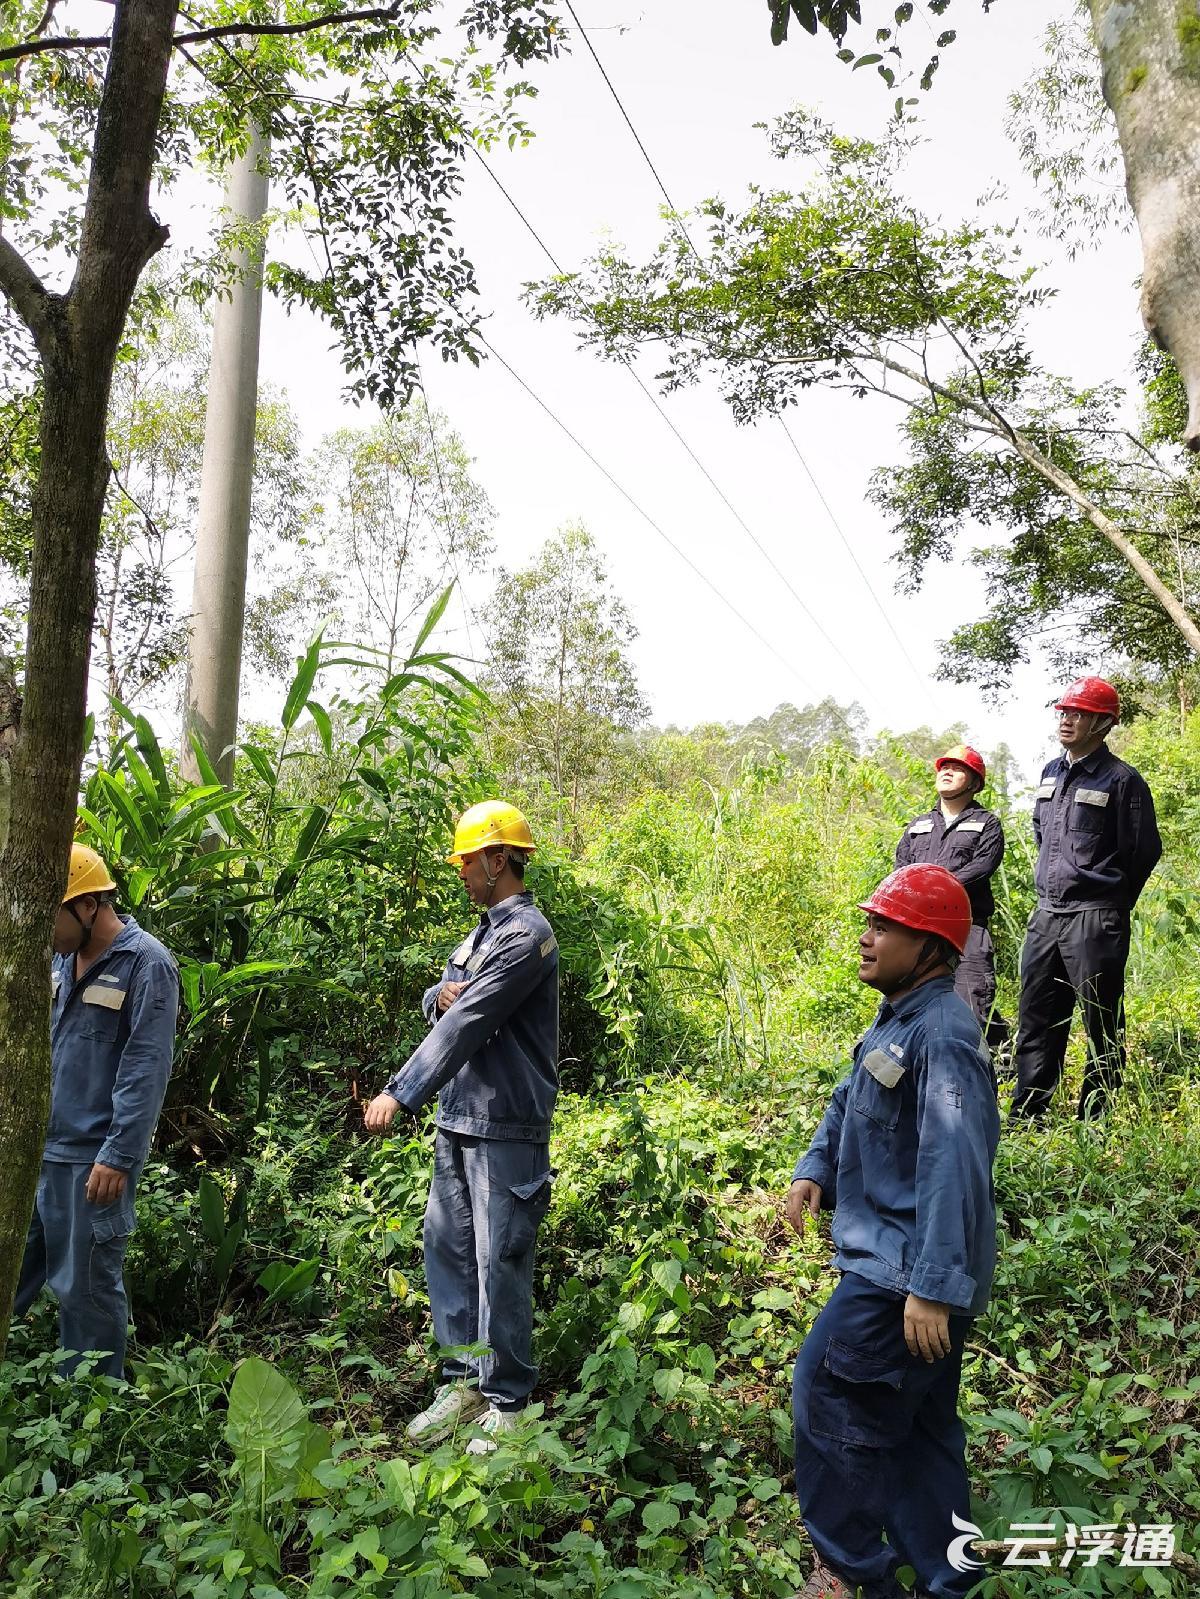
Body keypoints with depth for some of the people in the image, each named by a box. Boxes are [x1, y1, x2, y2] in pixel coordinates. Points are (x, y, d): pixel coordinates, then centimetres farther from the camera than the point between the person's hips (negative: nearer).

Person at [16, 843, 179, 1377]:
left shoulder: (147, 965, -14)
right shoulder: (62, 958, 9)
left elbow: (145, 1071, -17)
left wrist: (118, 1156, -19)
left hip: (91, 1158, -7)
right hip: (34, 1147, 7)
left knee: (86, 1287, 6)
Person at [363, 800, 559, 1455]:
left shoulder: (525, 935, -16)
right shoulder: (482, 930, 14)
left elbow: (466, 1025, -23)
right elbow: (442, 1004, 19)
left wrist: (399, 1092, -23)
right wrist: (440, 993, -6)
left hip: (505, 1129, -9)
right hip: (457, 1120, 9)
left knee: (500, 1263, 0)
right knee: (447, 1249, 14)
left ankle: (507, 1400, 15)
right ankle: (464, 1381, 28)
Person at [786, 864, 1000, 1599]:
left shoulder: (943, 1034, -23)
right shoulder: (896, 1021, 9)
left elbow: (955, 1167, -28)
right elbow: (848, 1101, 17)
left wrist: (933, 1288, -28)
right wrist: (814, 1171, 0)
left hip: (905, 1273, -10)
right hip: (892, 1260, 10)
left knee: (831, 1399, 2)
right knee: (917, 1424, 19)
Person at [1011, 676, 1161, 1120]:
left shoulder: (1122, 780, -9)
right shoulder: (1051, 772, 12)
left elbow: (1144, 850, -5)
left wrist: (1111, 902, 3)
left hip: (1095, 919, -7)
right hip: (1045, 915, 7)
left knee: (1101, 1025, 3)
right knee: (1036, 1019, 12)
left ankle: (1096, 1120, 13)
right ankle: (1026, 1116, 21)